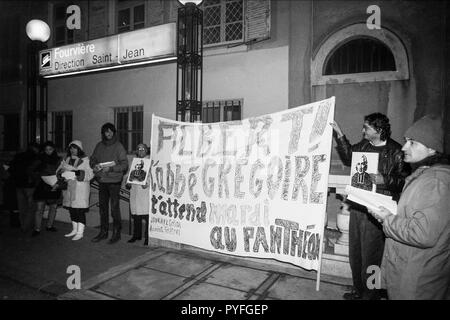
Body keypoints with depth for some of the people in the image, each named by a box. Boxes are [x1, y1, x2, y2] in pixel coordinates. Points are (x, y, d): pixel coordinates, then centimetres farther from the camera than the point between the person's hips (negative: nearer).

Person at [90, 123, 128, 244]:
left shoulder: (118, 146, -6)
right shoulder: (99, 145, 9)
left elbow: (124, 165, -10)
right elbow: (93, 159, 17)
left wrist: (111, 168, -20)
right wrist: (95, 165, -5)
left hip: (114, 181, -5)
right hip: (102, 180, 5)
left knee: (114, 207, -3)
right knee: (103, 207, 13)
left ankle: (116, 233, 8)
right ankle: (103, 232, 25)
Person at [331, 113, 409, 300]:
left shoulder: (395, 151, -11)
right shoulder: (363, 145, 7)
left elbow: (404, 180, -10)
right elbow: (348, 158, 25)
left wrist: (385, 180, -26)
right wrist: (340, 135, 18)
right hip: (357, 207, 7)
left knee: (371, 256, 4)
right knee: (355, 252, 17)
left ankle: (370, 294, 26)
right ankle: (358, 290, 36)